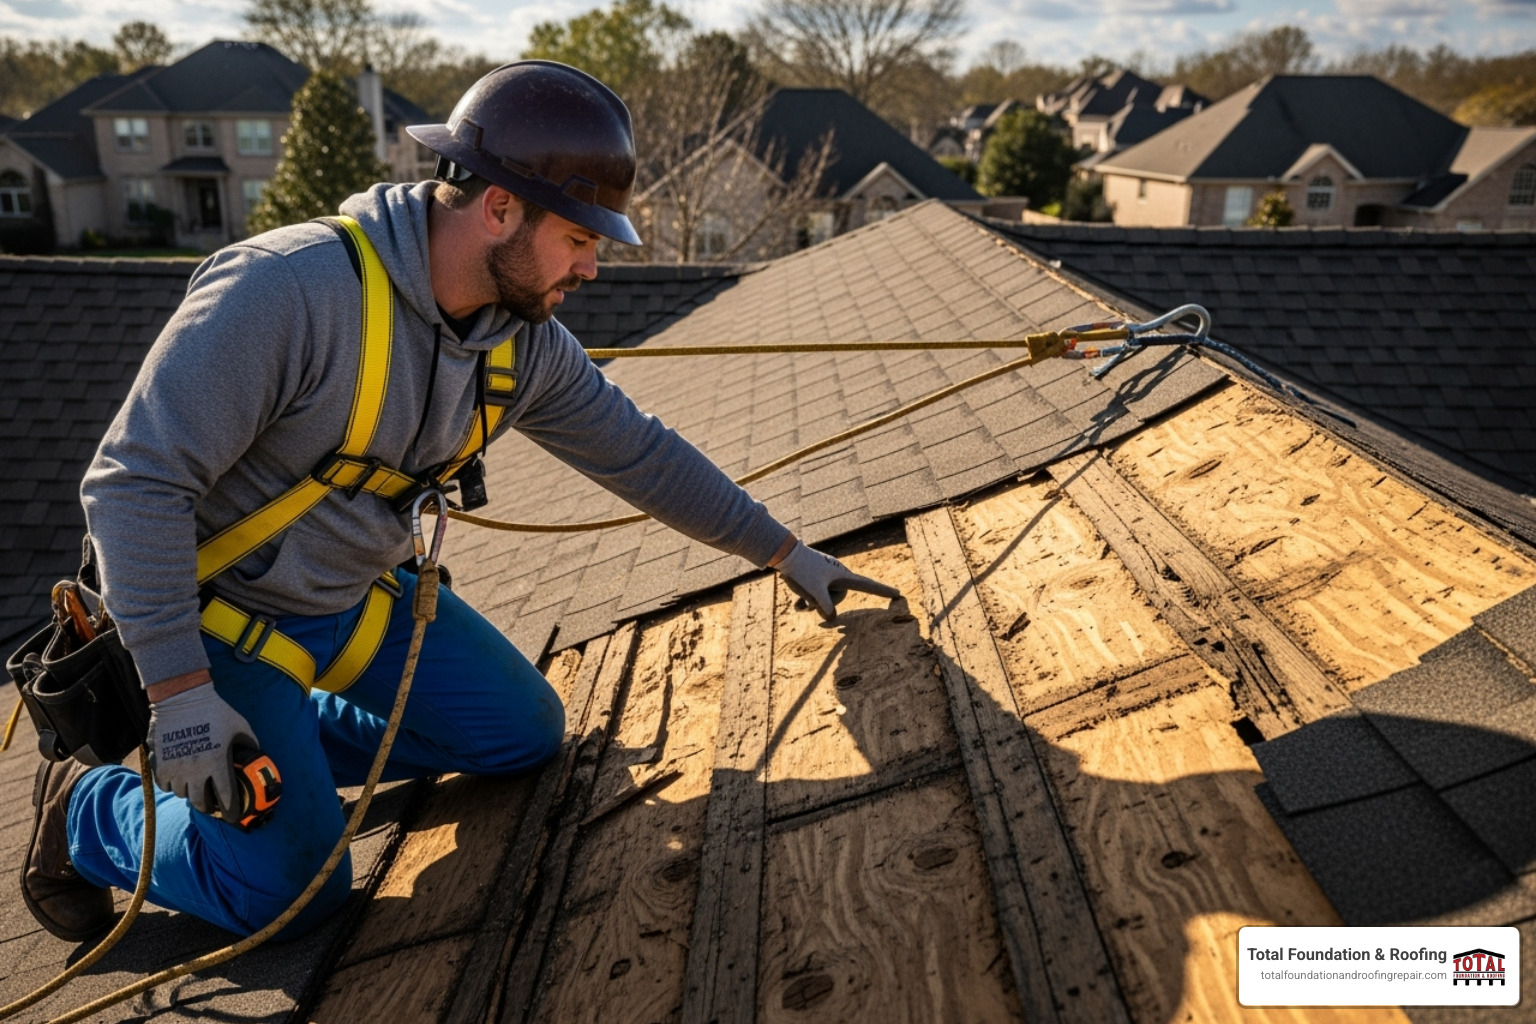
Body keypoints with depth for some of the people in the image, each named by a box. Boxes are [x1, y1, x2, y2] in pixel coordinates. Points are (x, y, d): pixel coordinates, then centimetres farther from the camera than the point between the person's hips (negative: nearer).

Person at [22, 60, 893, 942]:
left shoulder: (526, 344, -9)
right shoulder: (288, 290, -31)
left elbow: (641, 454, 2)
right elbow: (137, 483, -27)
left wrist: (786, 552, 6)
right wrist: (181, 692, -28)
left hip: (357, 596, 7)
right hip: (214, 612, -7)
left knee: (526, 735, 8)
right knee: (293, 892, -8)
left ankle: (283, 738, 20)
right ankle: (89, 809, 18)